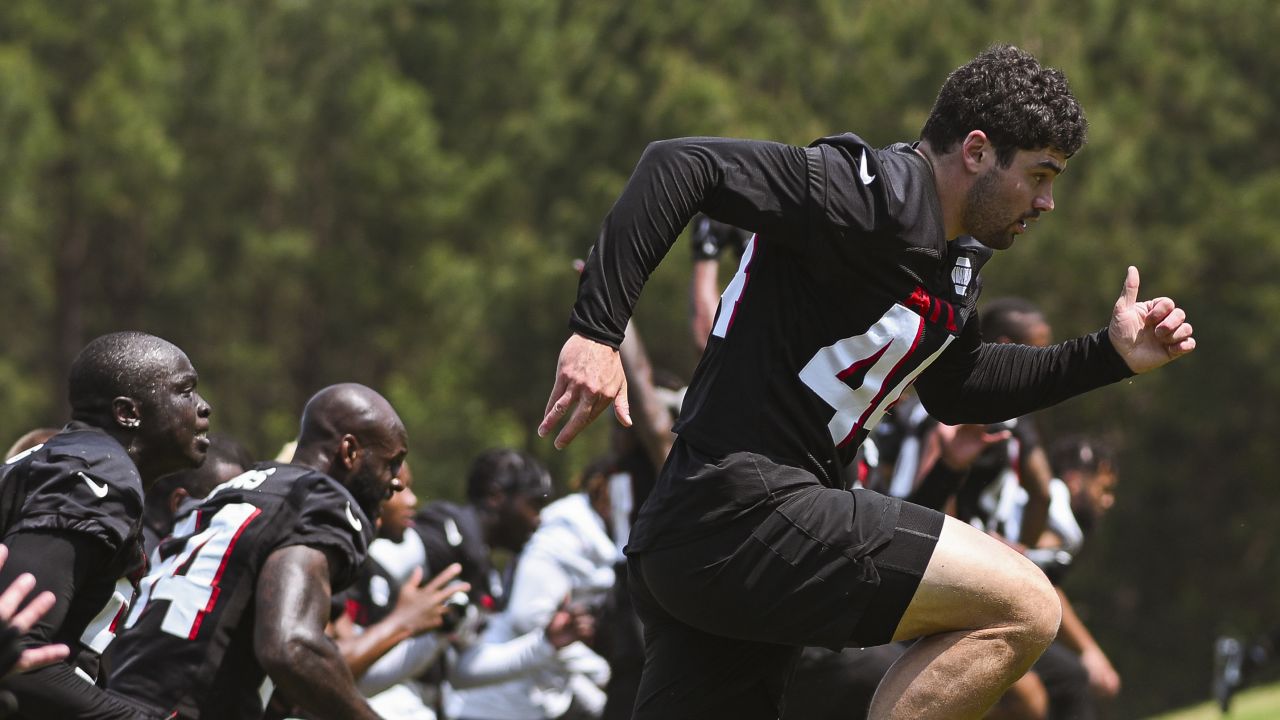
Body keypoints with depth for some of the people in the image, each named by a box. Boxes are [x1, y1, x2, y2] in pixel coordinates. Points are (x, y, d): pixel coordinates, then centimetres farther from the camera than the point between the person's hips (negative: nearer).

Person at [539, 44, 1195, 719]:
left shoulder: (955, 258, 19)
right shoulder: (873, 194, -12)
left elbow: (952, 386, 35)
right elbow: (679, 165, -19)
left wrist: (1110, 355, 27)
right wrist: (597, 331, -26)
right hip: (742, 510, -11)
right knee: (1021, 605, -14)